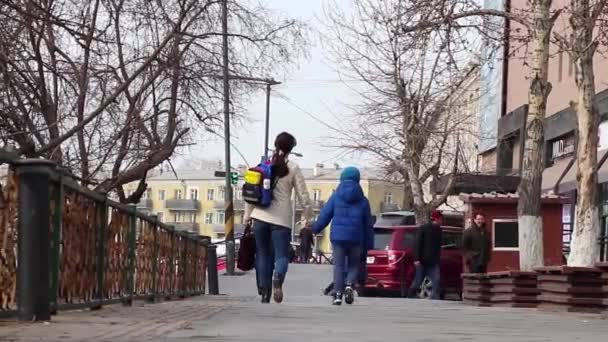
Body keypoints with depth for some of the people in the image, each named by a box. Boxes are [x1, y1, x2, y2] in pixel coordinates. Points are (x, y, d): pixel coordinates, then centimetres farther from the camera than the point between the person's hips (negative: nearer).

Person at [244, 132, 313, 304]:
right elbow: (303, 196, -1)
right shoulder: (293, 168, -2)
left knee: (263, 255, 11)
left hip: (260, 216, 3)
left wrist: (247, 215, 15)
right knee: (282, 255, 1)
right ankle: (278, 278, -30)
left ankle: (264, 293, 8)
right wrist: (308, 217, 10)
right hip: (281, 219, -3)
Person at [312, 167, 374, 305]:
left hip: (338, 237, 0)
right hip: (356, 238, 0)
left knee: (338, 265, 4)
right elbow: (368, 224, 7)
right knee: (353, 265, 13)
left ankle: (338, 294, -7)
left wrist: (315, 229, 16)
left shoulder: (335, 197, 2)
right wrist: (367, 242, 13)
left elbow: (324, 216, 1)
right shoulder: (363, 200, 4)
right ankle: (349, 285, -13)